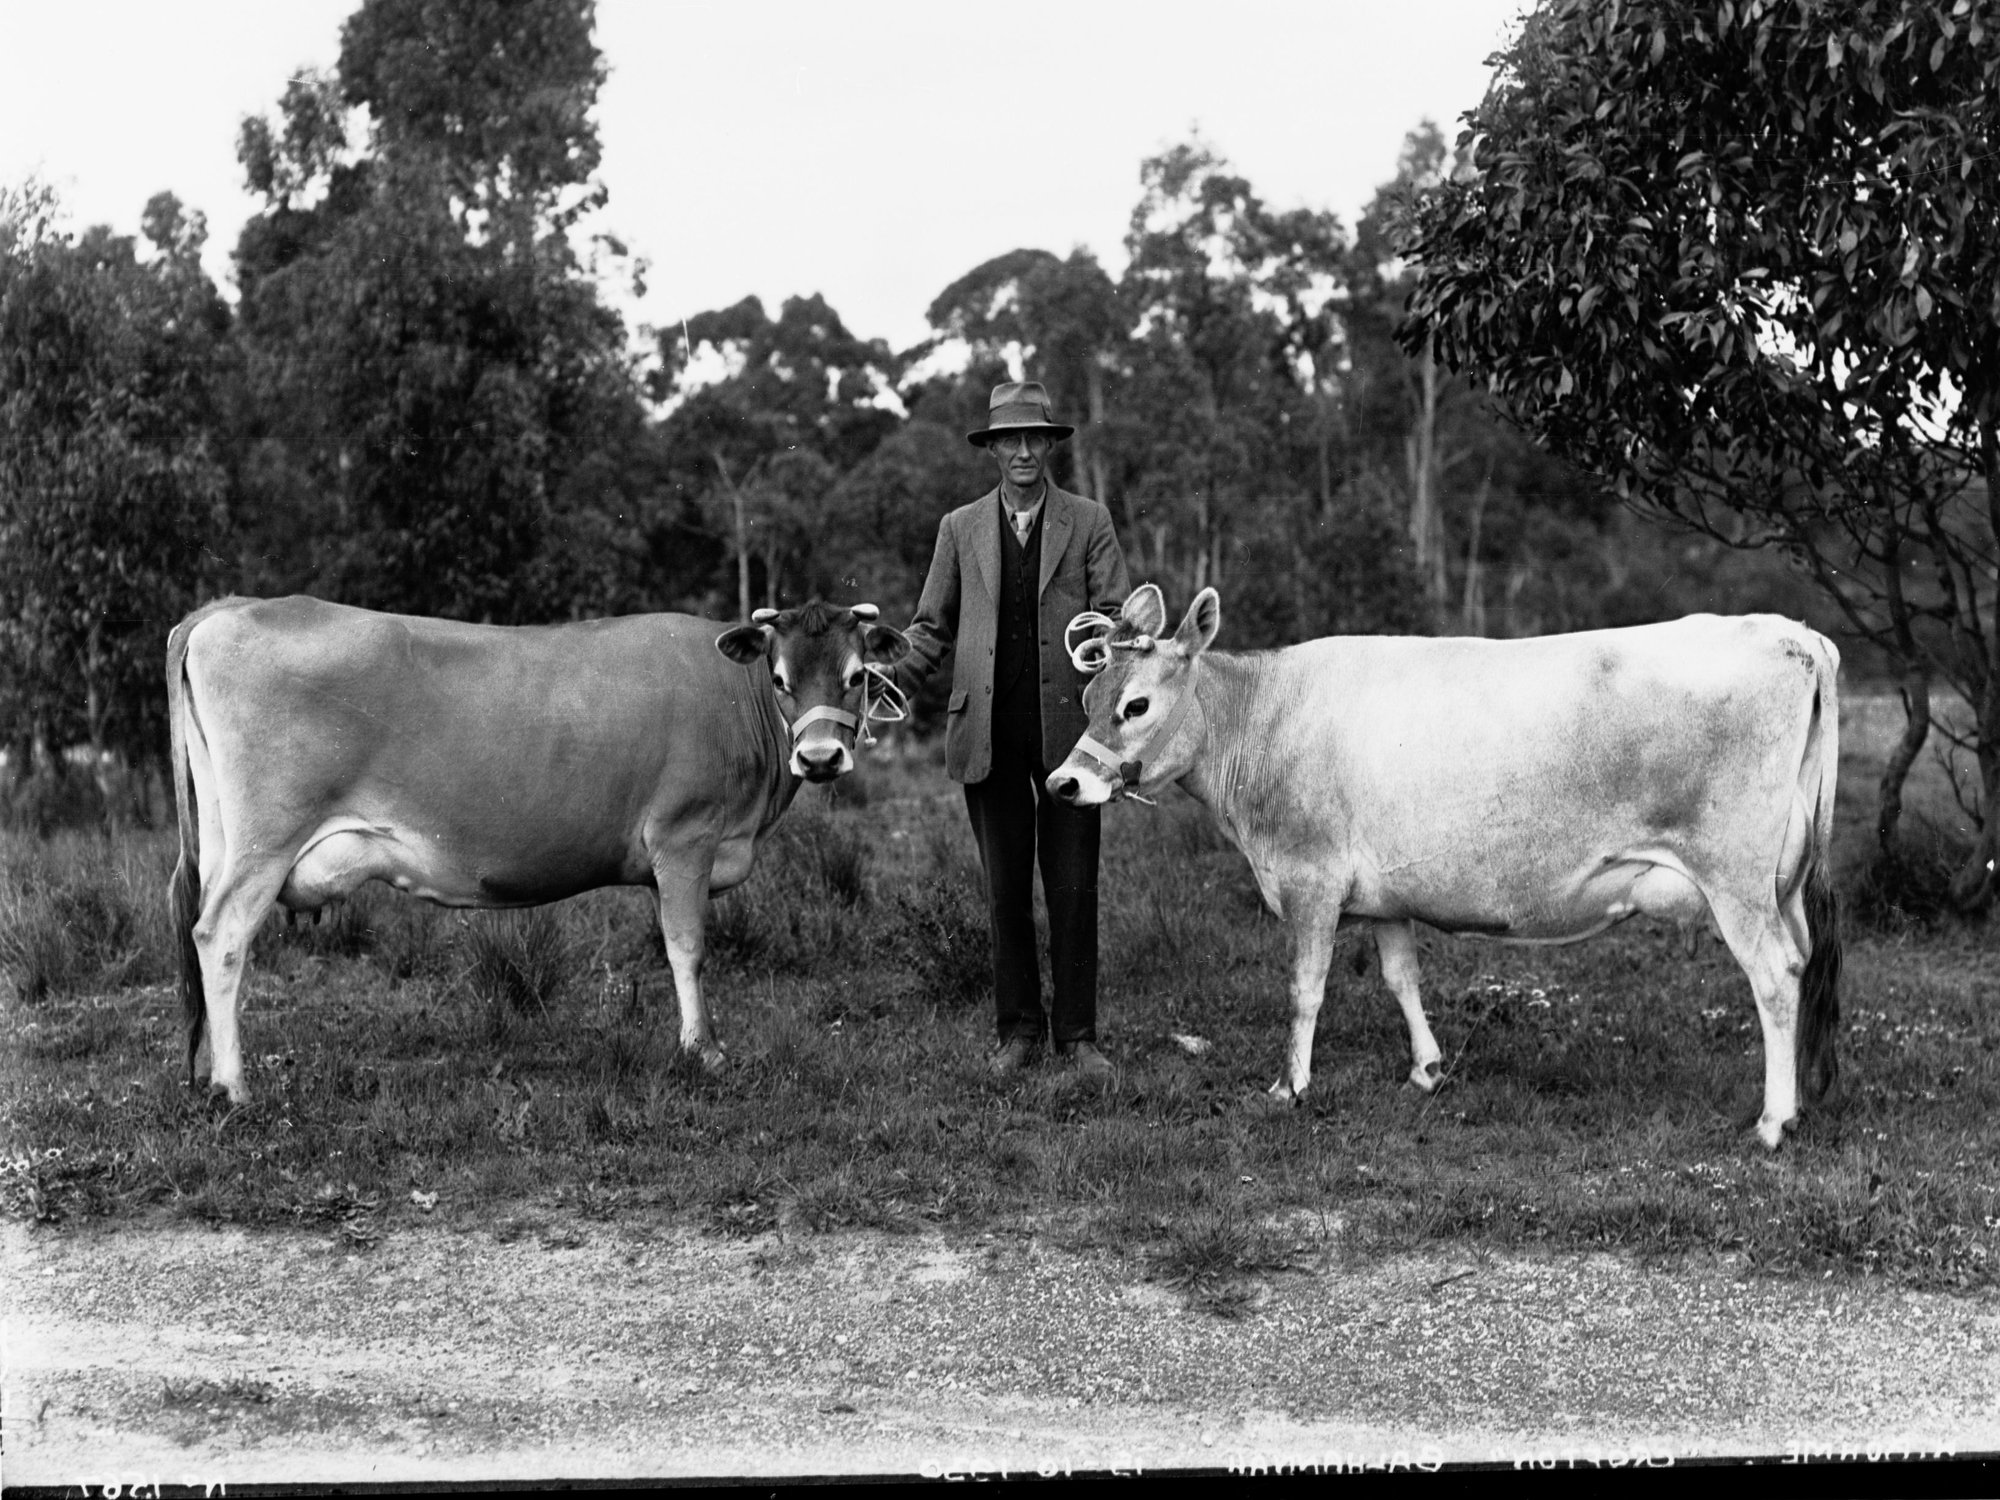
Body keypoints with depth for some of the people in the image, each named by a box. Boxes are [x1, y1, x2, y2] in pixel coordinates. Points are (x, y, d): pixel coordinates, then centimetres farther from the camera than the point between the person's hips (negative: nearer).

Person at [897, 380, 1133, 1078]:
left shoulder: (1089, 522, 6)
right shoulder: (960, 528, 11)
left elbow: (1116, 616, 2)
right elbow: (932, 626, 14)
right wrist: (889, 686, -1)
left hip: (1068, 726, -2)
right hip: (988, 732, 2)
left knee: (1073, 888, 1)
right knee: (1005, 890, 6)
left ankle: (1077, 1034, 9)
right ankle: (1019, 1032, 15)